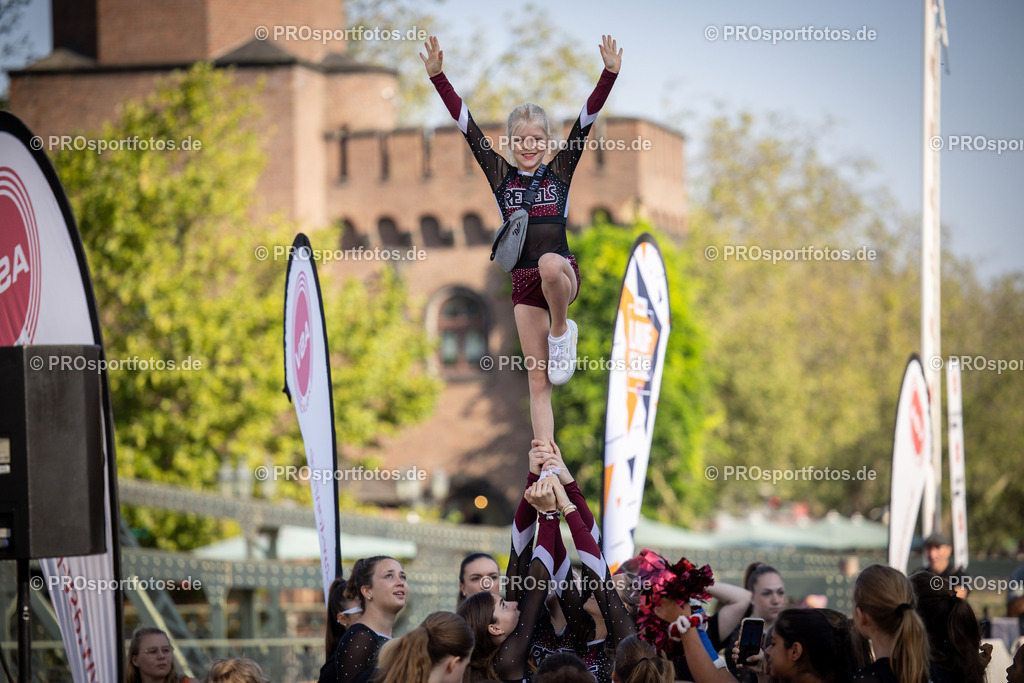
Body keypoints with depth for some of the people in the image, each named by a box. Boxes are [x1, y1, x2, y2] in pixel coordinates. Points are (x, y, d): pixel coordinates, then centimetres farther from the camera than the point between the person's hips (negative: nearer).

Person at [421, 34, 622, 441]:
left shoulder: (560, 171, 6)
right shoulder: (500, 175, 9)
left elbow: (587, 118, -2)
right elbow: (466, 124, 3)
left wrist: (610, 74, -13)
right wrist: (437, 77, -4)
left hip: (564, 274, -2)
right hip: (524, 283, 2)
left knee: (550, 263, -39)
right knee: (538, 382, -1)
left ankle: (561, 330, -11)